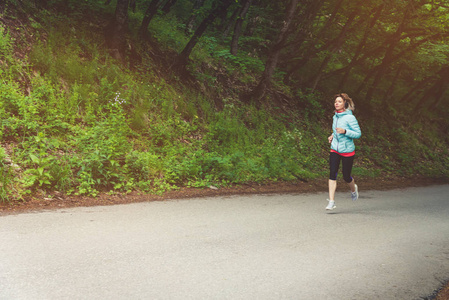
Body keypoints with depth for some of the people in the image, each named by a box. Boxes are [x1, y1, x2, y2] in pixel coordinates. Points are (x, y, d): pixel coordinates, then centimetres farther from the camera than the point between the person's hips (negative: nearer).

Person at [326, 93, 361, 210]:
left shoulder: (350, 117, -14)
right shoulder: (335, 116, 7)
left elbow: (358, 134, -14)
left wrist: (344, 131, -26)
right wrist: (333, 135, 6)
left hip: (347, 151, -5)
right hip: (335, 150, 5)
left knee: (346, 176, 5)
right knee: (332, 174, -11)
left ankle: (354, 189, 40)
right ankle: (331, 201, -11)